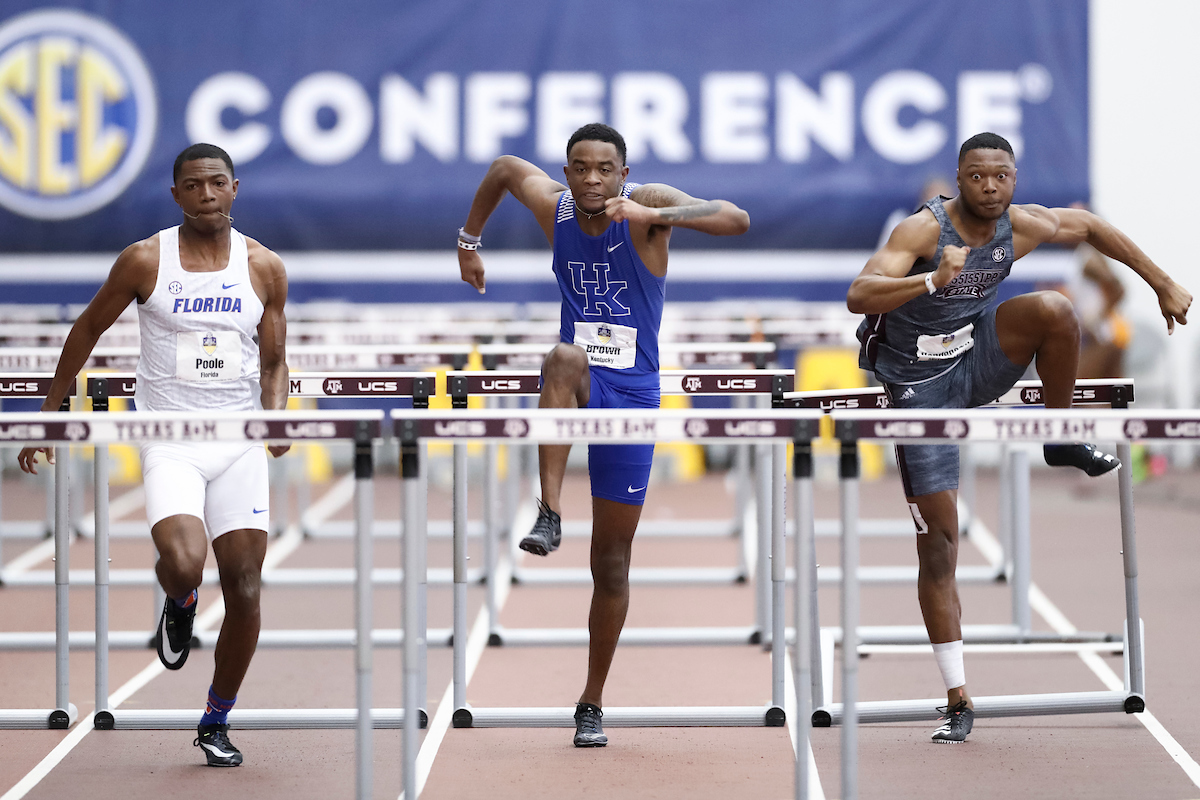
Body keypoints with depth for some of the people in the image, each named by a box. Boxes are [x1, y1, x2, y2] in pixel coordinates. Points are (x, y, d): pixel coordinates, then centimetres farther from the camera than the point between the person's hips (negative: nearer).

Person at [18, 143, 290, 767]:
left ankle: (217, 723, 17)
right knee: (182, 565, -26)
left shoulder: (264, 268, 3)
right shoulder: (144, 261, -3)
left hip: (239, 442, 2)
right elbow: (88, 329, 10)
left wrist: (275, 415, -10)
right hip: (168, 439, -2)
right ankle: (179, 604, 14)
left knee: (244, 590, -1)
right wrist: (49, 412, 11)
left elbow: (273, 364, 11)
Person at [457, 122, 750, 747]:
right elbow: (503, 167, 20)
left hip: (630, 393, -1)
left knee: (611, 562, 4)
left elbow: (737, 219, -26)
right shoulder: (553, 205, -2)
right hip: (574, 387, 1)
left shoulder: (647, 207, -11)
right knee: (566, 357, -39)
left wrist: (655, 216, -39)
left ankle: (592, 703, 18)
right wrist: (468, 242, 25)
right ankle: (549, 514, -40)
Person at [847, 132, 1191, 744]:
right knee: (937, 537, -6)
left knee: (1054, 308, -27)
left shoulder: (1021, 227, -8)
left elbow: (1090, 227, 12)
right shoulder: (924, 230, -22)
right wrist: (931, 281, -50)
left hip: (979, 360, 4)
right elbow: (857, 296, -34)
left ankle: (1061, 441, -3)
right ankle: (958, 700, 1)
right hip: (921, 382, -4)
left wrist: (1163, 284, 16)